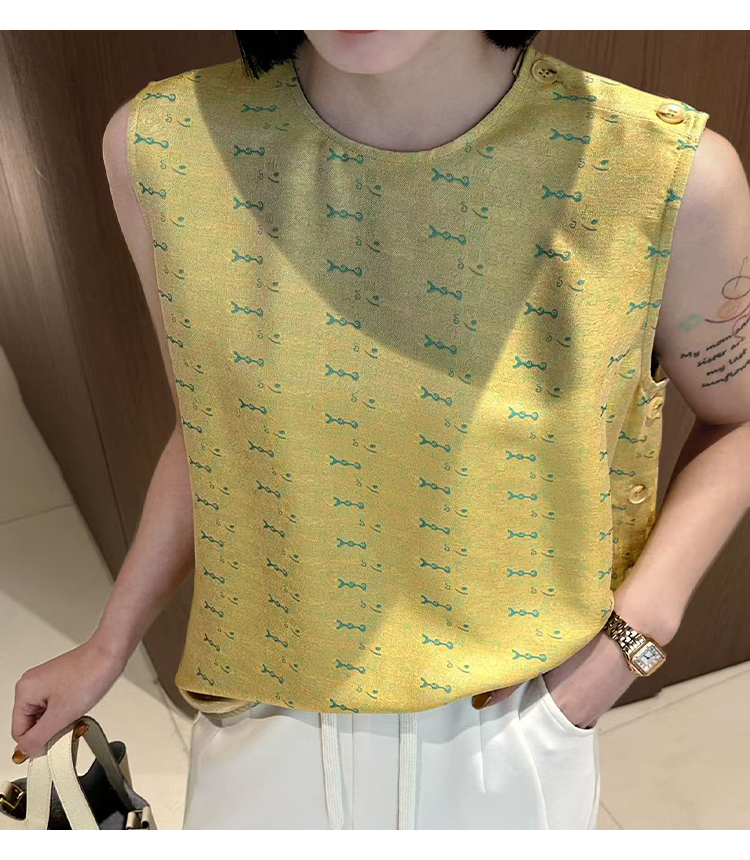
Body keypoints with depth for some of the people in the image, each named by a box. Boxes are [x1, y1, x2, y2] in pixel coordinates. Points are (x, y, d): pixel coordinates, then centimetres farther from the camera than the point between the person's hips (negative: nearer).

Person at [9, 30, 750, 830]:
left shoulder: (670, 172, -21)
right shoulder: (160, 146, -15)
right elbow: (207, 427, -2)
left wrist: (636, 631, -15)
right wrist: (107, 647, 7)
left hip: (517, 718, 0)